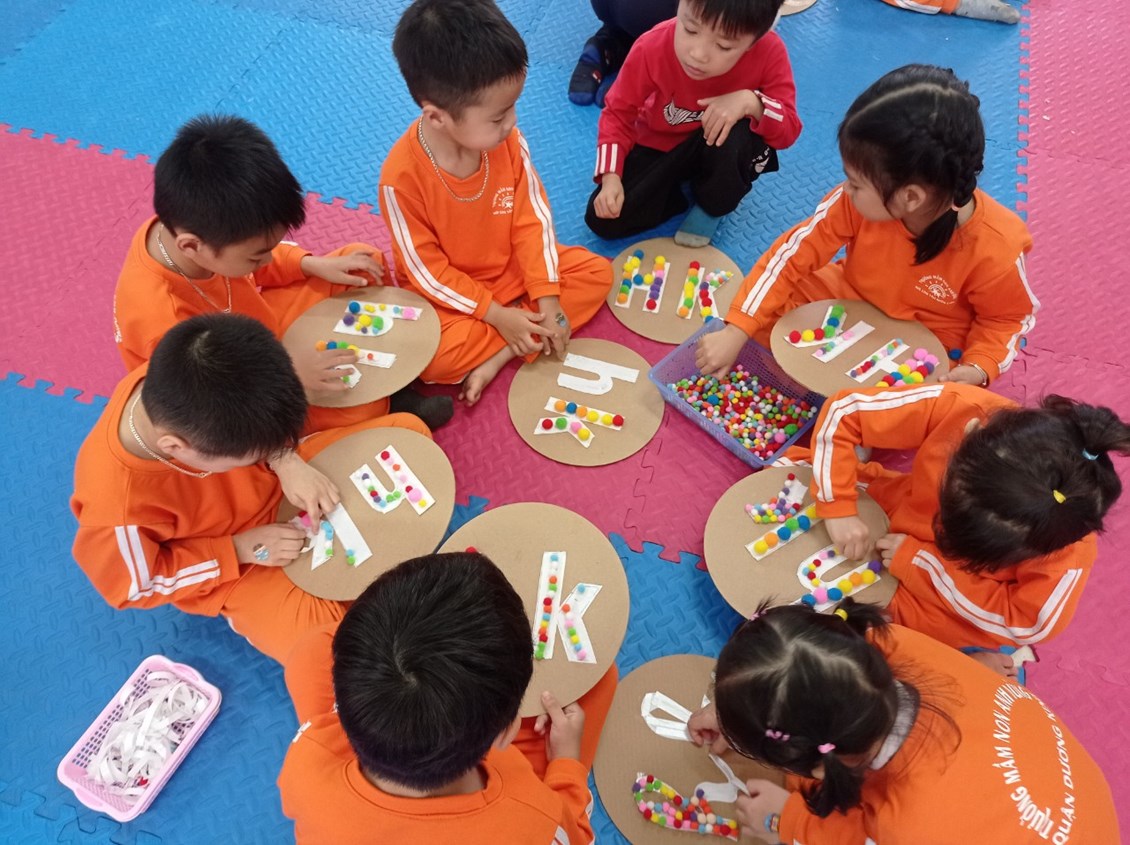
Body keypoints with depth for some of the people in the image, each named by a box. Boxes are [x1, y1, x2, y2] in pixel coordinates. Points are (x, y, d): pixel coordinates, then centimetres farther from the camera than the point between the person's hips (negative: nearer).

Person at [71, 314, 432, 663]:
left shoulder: (175, 384, -27)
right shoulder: (118, 509, -37)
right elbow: (136, 586, -16)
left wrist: (287, 462, -21)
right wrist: (239, 550, -20)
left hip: (278, 483, 4)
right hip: (234, 567, -4)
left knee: (410, 432, -3)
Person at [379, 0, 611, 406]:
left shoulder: (508, 141, -17)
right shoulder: (402, 175, -29)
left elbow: (531, 221, -8)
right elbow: (427, 270, -20)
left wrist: (548, 298, -15)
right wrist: (497, 315, -22)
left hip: (513, 268, 5)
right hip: (449, 293, -5)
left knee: (596, 272, -8)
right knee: (432, 357, -30)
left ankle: (498, 355, -15)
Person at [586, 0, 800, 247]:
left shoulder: (769, 53, -27)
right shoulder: (652, 48, -27)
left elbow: (788, 130, -21)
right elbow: (618, 114, -15)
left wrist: (751, 102, -41)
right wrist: (611, 178, -27)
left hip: (723, 151, 0)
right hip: (660, 147, 1)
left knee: (736, 136, -37)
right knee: (604, 221, -16)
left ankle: (713, 205, -4)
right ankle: (686, 190, 8)